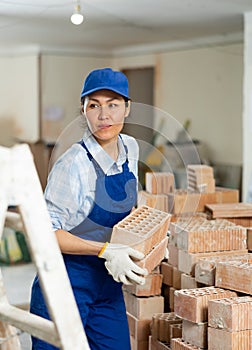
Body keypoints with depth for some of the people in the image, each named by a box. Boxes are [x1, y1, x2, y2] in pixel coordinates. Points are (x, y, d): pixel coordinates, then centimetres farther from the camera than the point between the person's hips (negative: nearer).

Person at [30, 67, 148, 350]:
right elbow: (47, 231, -21)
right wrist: (106, 251, -26)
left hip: (107, 283, 7)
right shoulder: (73, 165, -22)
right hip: (67, 281, -7)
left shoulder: (130, 149, 2)